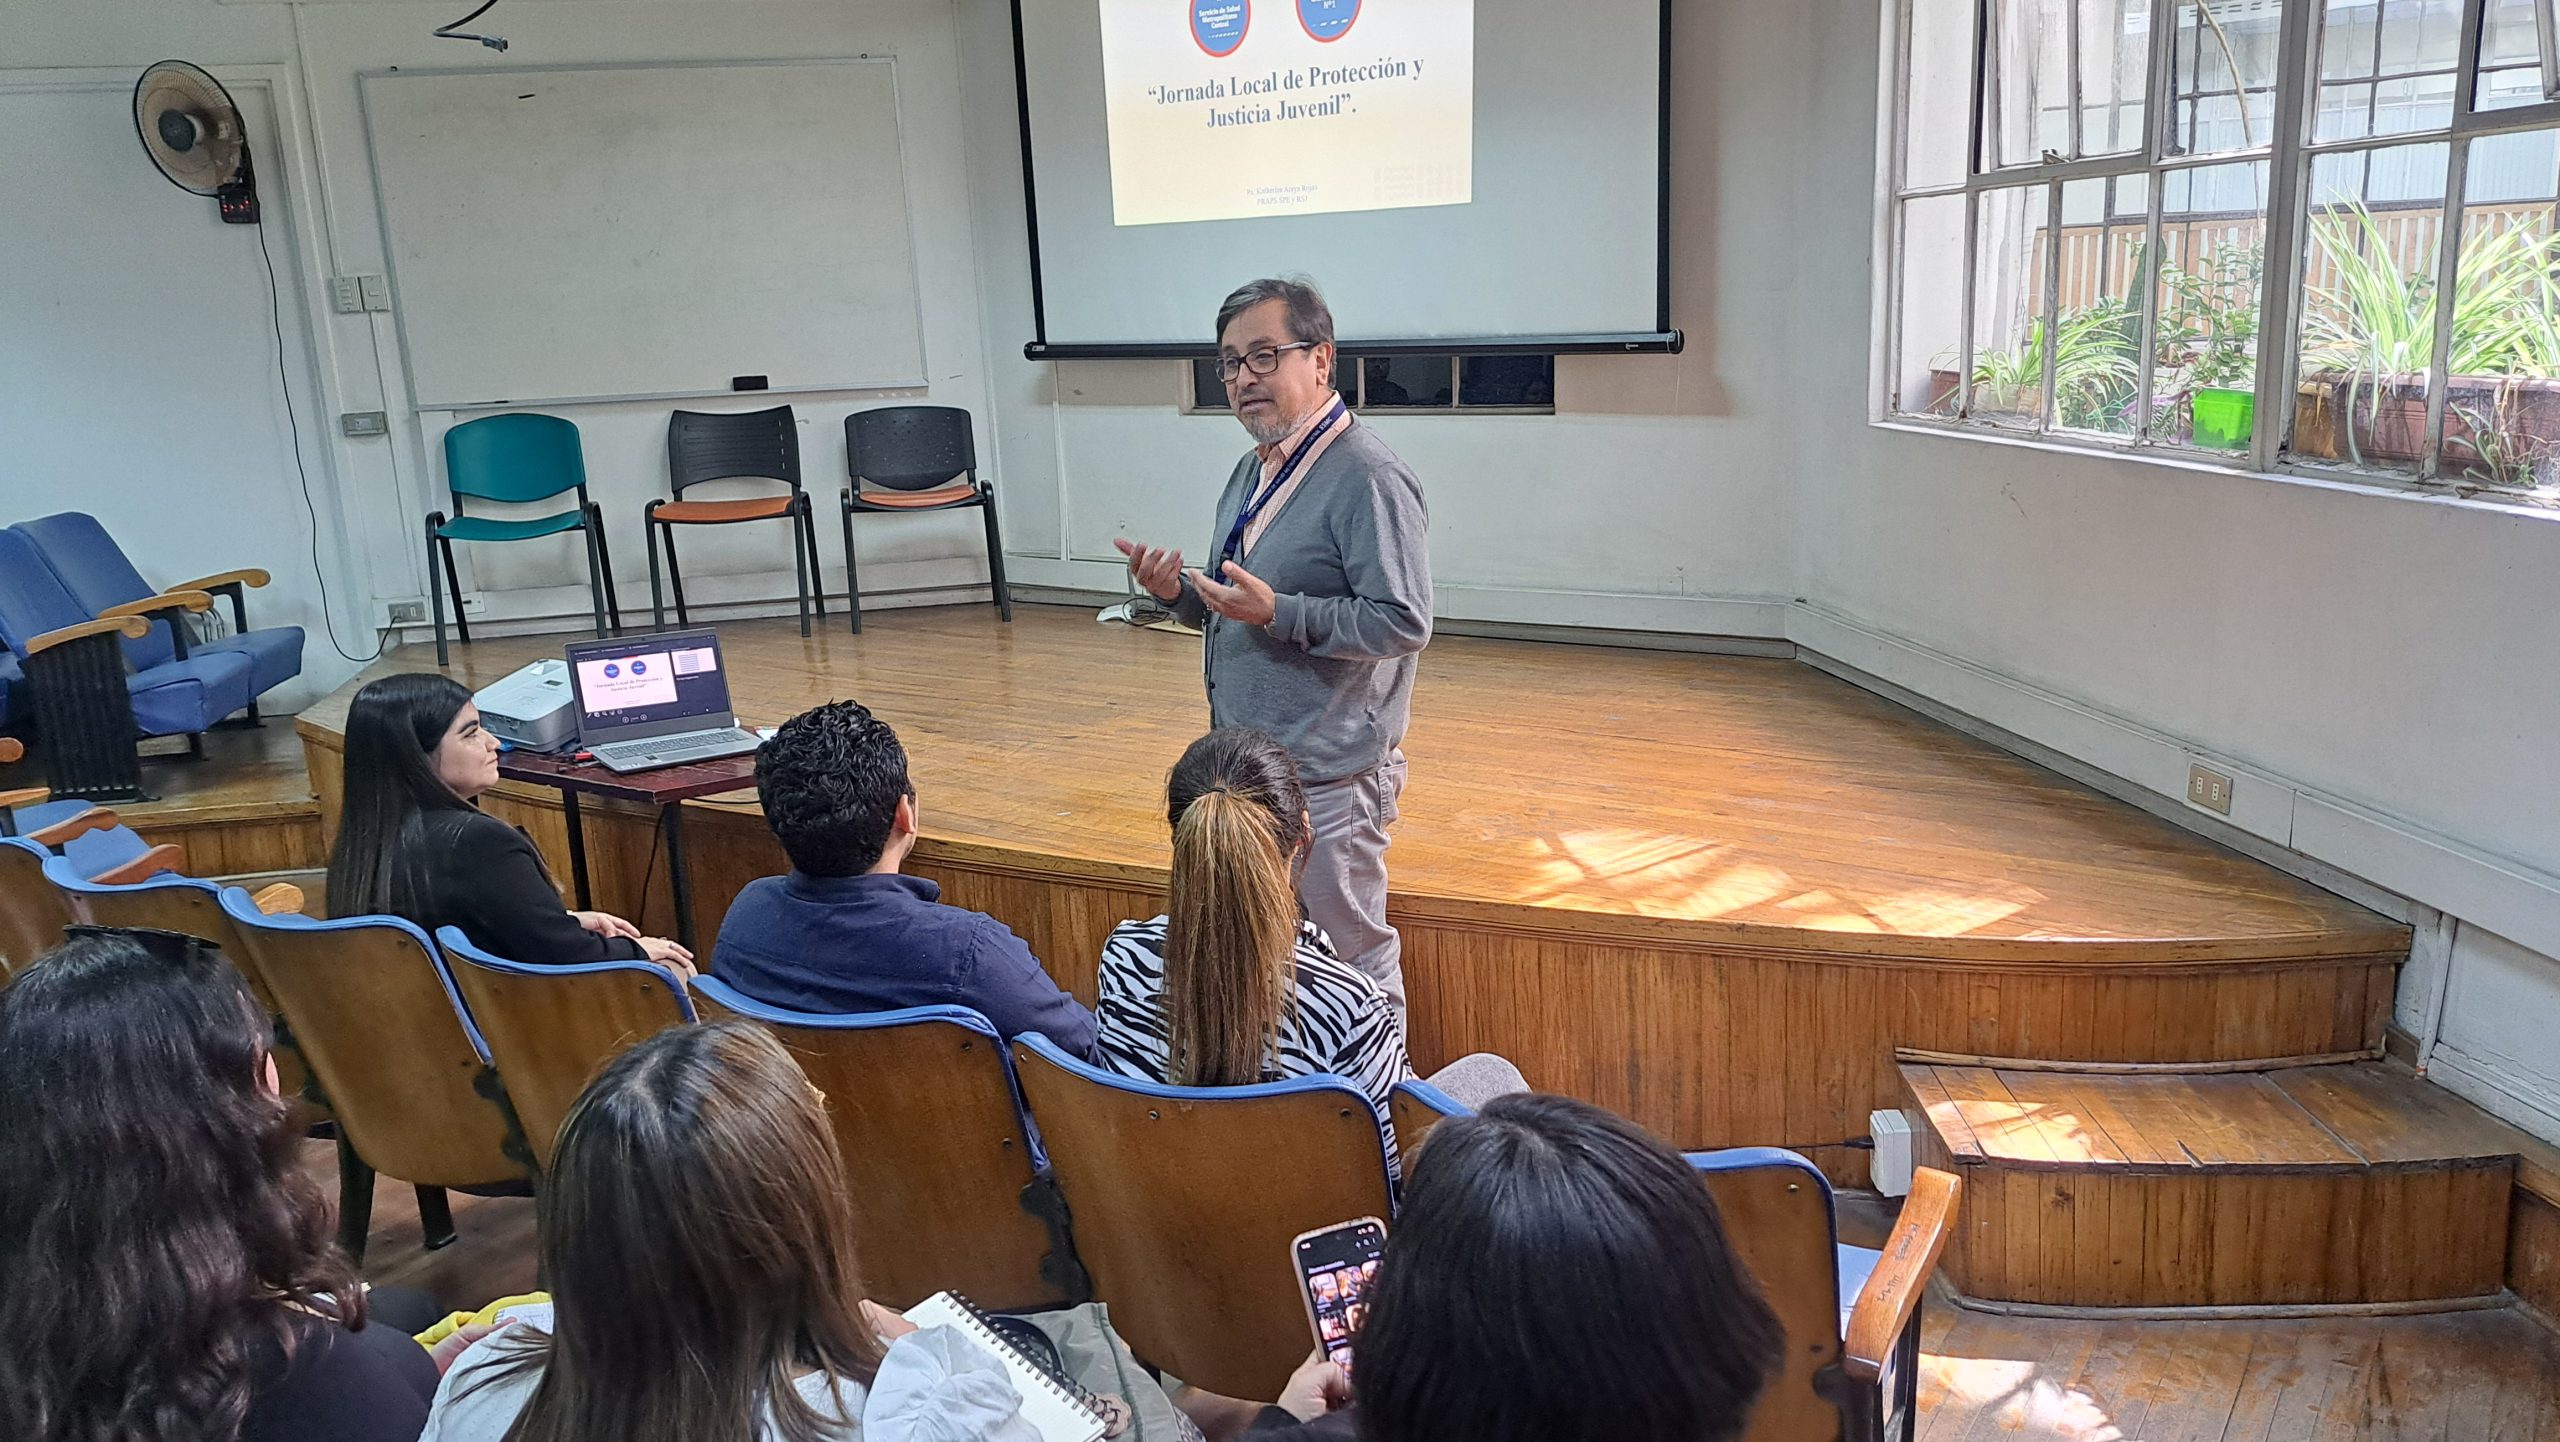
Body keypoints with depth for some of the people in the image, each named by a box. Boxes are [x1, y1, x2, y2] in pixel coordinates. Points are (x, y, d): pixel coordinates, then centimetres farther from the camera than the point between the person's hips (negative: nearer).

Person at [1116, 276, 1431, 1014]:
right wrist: (1178, 592, 2)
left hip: (1327, 774, -9)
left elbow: (1403, 623, -22)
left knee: (1349, 953, 3)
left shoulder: (1370, 477, -16)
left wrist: (1279, 613, -26)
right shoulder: (1255, 469, 14)